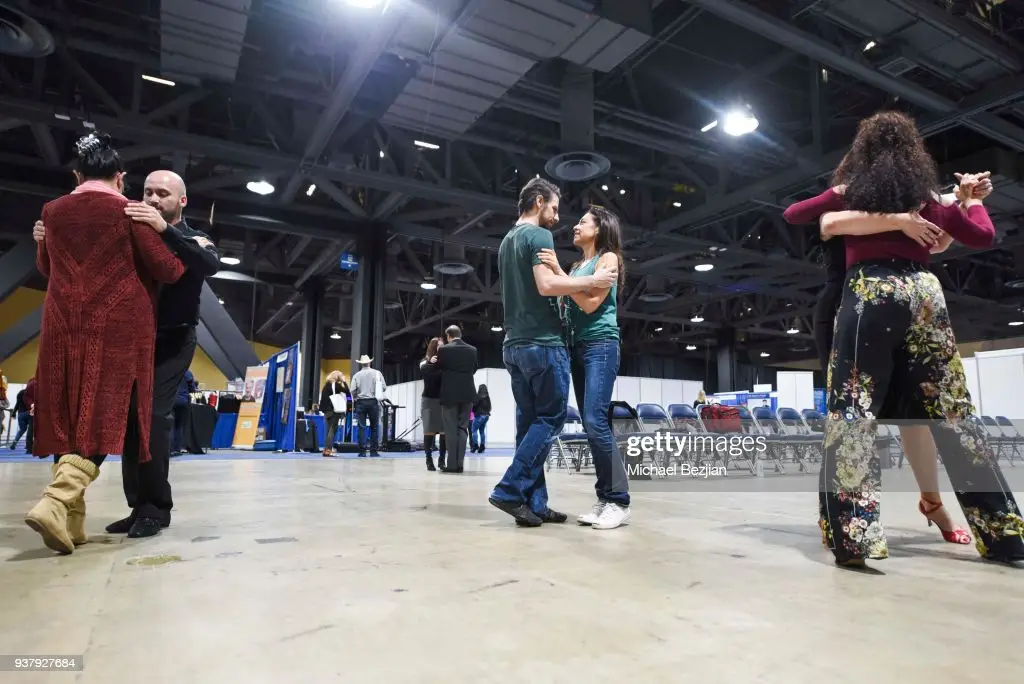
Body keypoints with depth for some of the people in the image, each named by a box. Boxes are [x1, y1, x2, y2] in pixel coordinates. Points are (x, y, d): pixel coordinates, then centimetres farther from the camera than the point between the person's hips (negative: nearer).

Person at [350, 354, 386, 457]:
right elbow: (384, 387, -2)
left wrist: (353, 403, 11)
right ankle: (373, 451, 5)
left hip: (360, 402, 0)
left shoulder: (357, 375, 2)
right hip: (373, 402, 0)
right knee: (374, 427, 7)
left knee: (361, 427, 2)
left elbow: (353, 390, -4)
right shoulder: (377, 373, 2)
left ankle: (362, 451, 0)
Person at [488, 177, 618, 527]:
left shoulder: (506, 240, 21)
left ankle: (534, 502, 8)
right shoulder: (539, 235, -7)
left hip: (514, 344, 9)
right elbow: (546, 285, -20)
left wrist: (576, 283, 25)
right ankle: (510, 490, -7)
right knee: (551, 418, -3)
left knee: (528, 421, 7)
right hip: (542, 342, -9)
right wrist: (592, 280, -12)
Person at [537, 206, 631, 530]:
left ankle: (619, 501, -11)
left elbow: (591, 303, -12)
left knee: (596, 420, -17)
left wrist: (557, 270, -12)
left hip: (601, 345, -7)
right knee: (589, 425, 4)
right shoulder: (576, 266, 19)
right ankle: (605, 498, 8)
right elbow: (564, 306, 15)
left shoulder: (608, 258, 0)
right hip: (577, 347, 8)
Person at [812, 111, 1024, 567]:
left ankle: (854, 538, -18)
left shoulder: (851, 191, 9)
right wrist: (971, 198, 40)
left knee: (853, 410, -8)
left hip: (870, 293, -3)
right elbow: (983, 236, 23)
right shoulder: (924, 195, 15)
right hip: (923, 291, 4)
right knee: (952, 412, 7)